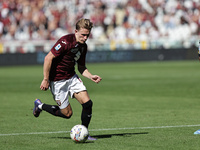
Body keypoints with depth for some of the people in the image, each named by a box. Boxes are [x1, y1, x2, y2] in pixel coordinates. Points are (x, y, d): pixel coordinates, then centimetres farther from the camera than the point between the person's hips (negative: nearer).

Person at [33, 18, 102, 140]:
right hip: (57, 81, -7)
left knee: (87, 103, -9)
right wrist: (46, 80, -21)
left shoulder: (83, 46, 4)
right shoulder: (66, 41, -22)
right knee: (67, 113, -2)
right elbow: (48, 58, -22)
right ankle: (40, 105, 21)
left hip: (72, 77, 7)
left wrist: (91, 77, -3)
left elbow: (81, 67, 16)